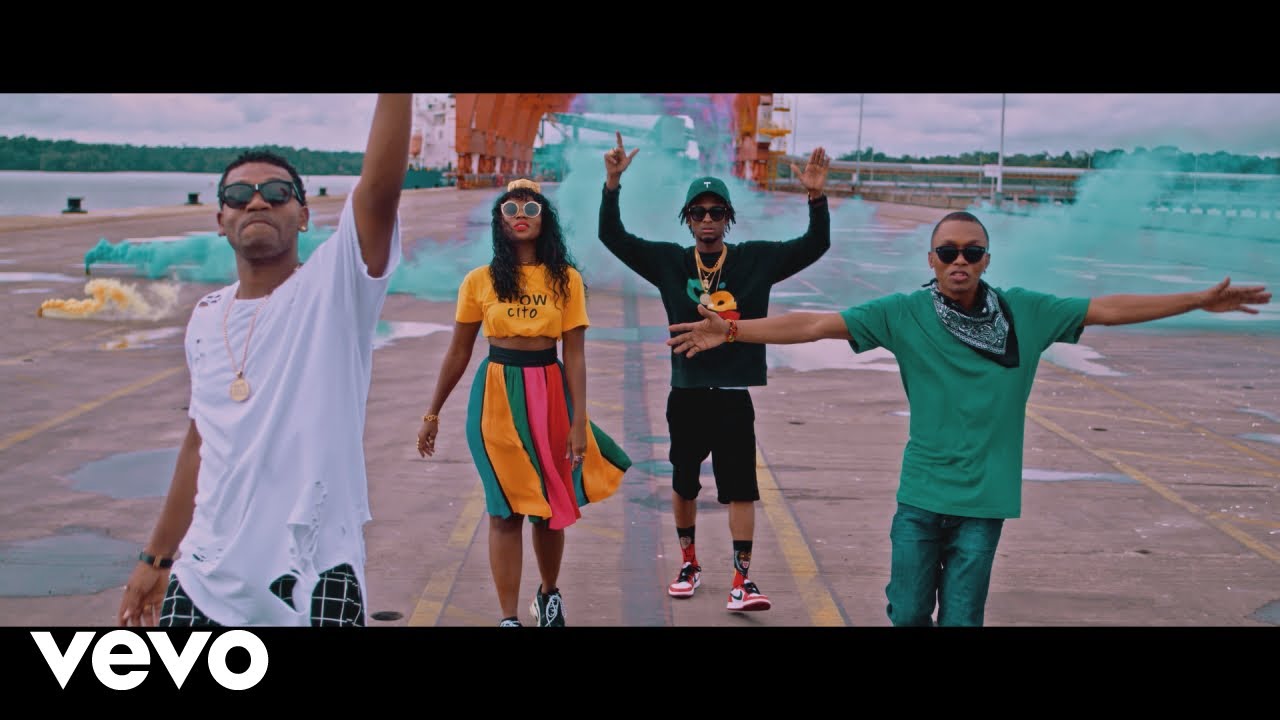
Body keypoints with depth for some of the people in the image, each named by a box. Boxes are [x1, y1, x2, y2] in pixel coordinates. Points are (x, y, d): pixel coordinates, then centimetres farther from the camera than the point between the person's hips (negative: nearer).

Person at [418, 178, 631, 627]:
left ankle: (549, 594, 36)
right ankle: (508, 618, 7)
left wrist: (579, 421, -7)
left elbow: (575, 355, -1)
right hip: (496, 394, -1)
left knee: (549, 506, 11)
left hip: (550, 393, 1)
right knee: (506, 510, 0)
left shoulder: (565, 279, 0)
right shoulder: (480, 281, 0)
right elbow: (458, 353, 6)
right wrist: (432, 414, 8)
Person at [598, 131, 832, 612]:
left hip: (734, 397, -1)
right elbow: (613, 236, -3)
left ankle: (742, 580, 3)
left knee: (741, 488, -3)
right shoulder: (669, 261, 1)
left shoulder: (757, 259, 0)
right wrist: (613, 184, -17)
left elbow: (815, 246, -5)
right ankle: (689, 562, 34)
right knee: (683, 483, 14)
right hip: (685, 395, 2)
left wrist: (816, 197, -22)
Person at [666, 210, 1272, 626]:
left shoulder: (1026, 312, -1)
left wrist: (1200, 301, 10)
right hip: (921, 495, 0)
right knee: (908, 614, 5)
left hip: (983, 499, 1)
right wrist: (731, 331, -17)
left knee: (961, 619, 5)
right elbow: (816, 324, -11)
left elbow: (1108, 309, 6)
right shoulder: (904, 313, -6)